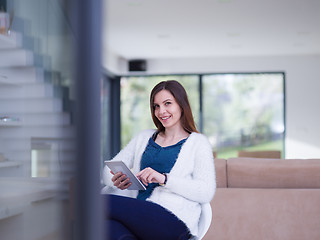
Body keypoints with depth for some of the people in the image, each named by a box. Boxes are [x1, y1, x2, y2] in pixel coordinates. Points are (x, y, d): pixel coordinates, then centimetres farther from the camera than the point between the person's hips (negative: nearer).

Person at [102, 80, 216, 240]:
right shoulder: (143, 138, 25)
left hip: (175, 222, -4)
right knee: (109, 225, -36)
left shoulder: (198, 143, 10)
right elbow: (109, 170, 20)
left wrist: (164, 179, -17)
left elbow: (206, 192, -4)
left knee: (103, 202, -27)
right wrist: (117, 180, -6)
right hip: (136, 219, 4)